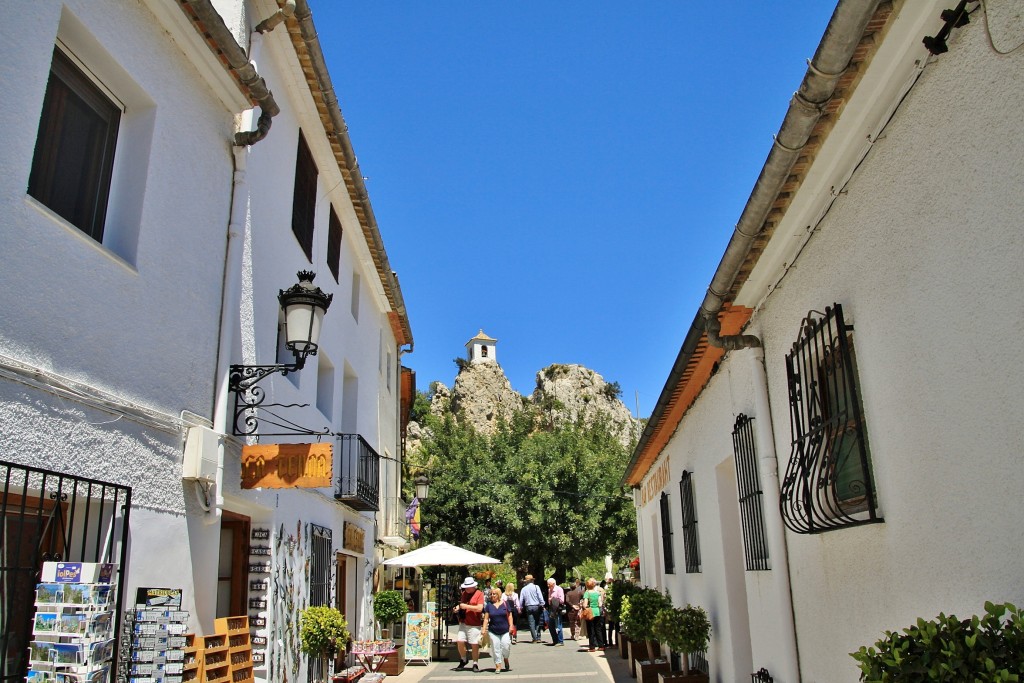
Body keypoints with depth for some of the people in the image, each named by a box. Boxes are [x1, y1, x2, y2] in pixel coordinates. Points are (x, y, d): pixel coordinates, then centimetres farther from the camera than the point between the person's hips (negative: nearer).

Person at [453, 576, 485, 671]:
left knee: (475, 645, -1)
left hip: (474, 625, -5)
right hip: (463, 623, 5)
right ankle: (463, 660, 21)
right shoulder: (464, 593, 13)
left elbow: (479, 608, -18)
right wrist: (458, 608, 6)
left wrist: (466, 606, -17)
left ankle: (475, 664, 13)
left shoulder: (479, 594, -7)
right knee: (459, 641, -3)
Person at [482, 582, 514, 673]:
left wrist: (511, 626, -6)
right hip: (493, 631, 1)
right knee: (496, 649, 1)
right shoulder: (489, 605, 3)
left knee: (506, 647, -8)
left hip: (505, 631, -1)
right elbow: (486, 618, 2)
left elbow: (509, 615, 3)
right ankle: (498, 666, 11)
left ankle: (506, 661, 19)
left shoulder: (505, 603, 1)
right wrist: (484, 629, -6)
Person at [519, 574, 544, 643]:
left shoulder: (524, 589, 4)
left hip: (528, 607, 1)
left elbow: (521, 600, 5)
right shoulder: (536, 587, -3)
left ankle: (535, 638, 2)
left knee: (531, 623, 4)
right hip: (536, 606, -1)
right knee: (537, 623, 10)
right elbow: (540, 596, -8)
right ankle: (538, 638, 8)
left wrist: (520, 608, 13)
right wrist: (542, 605, -4)